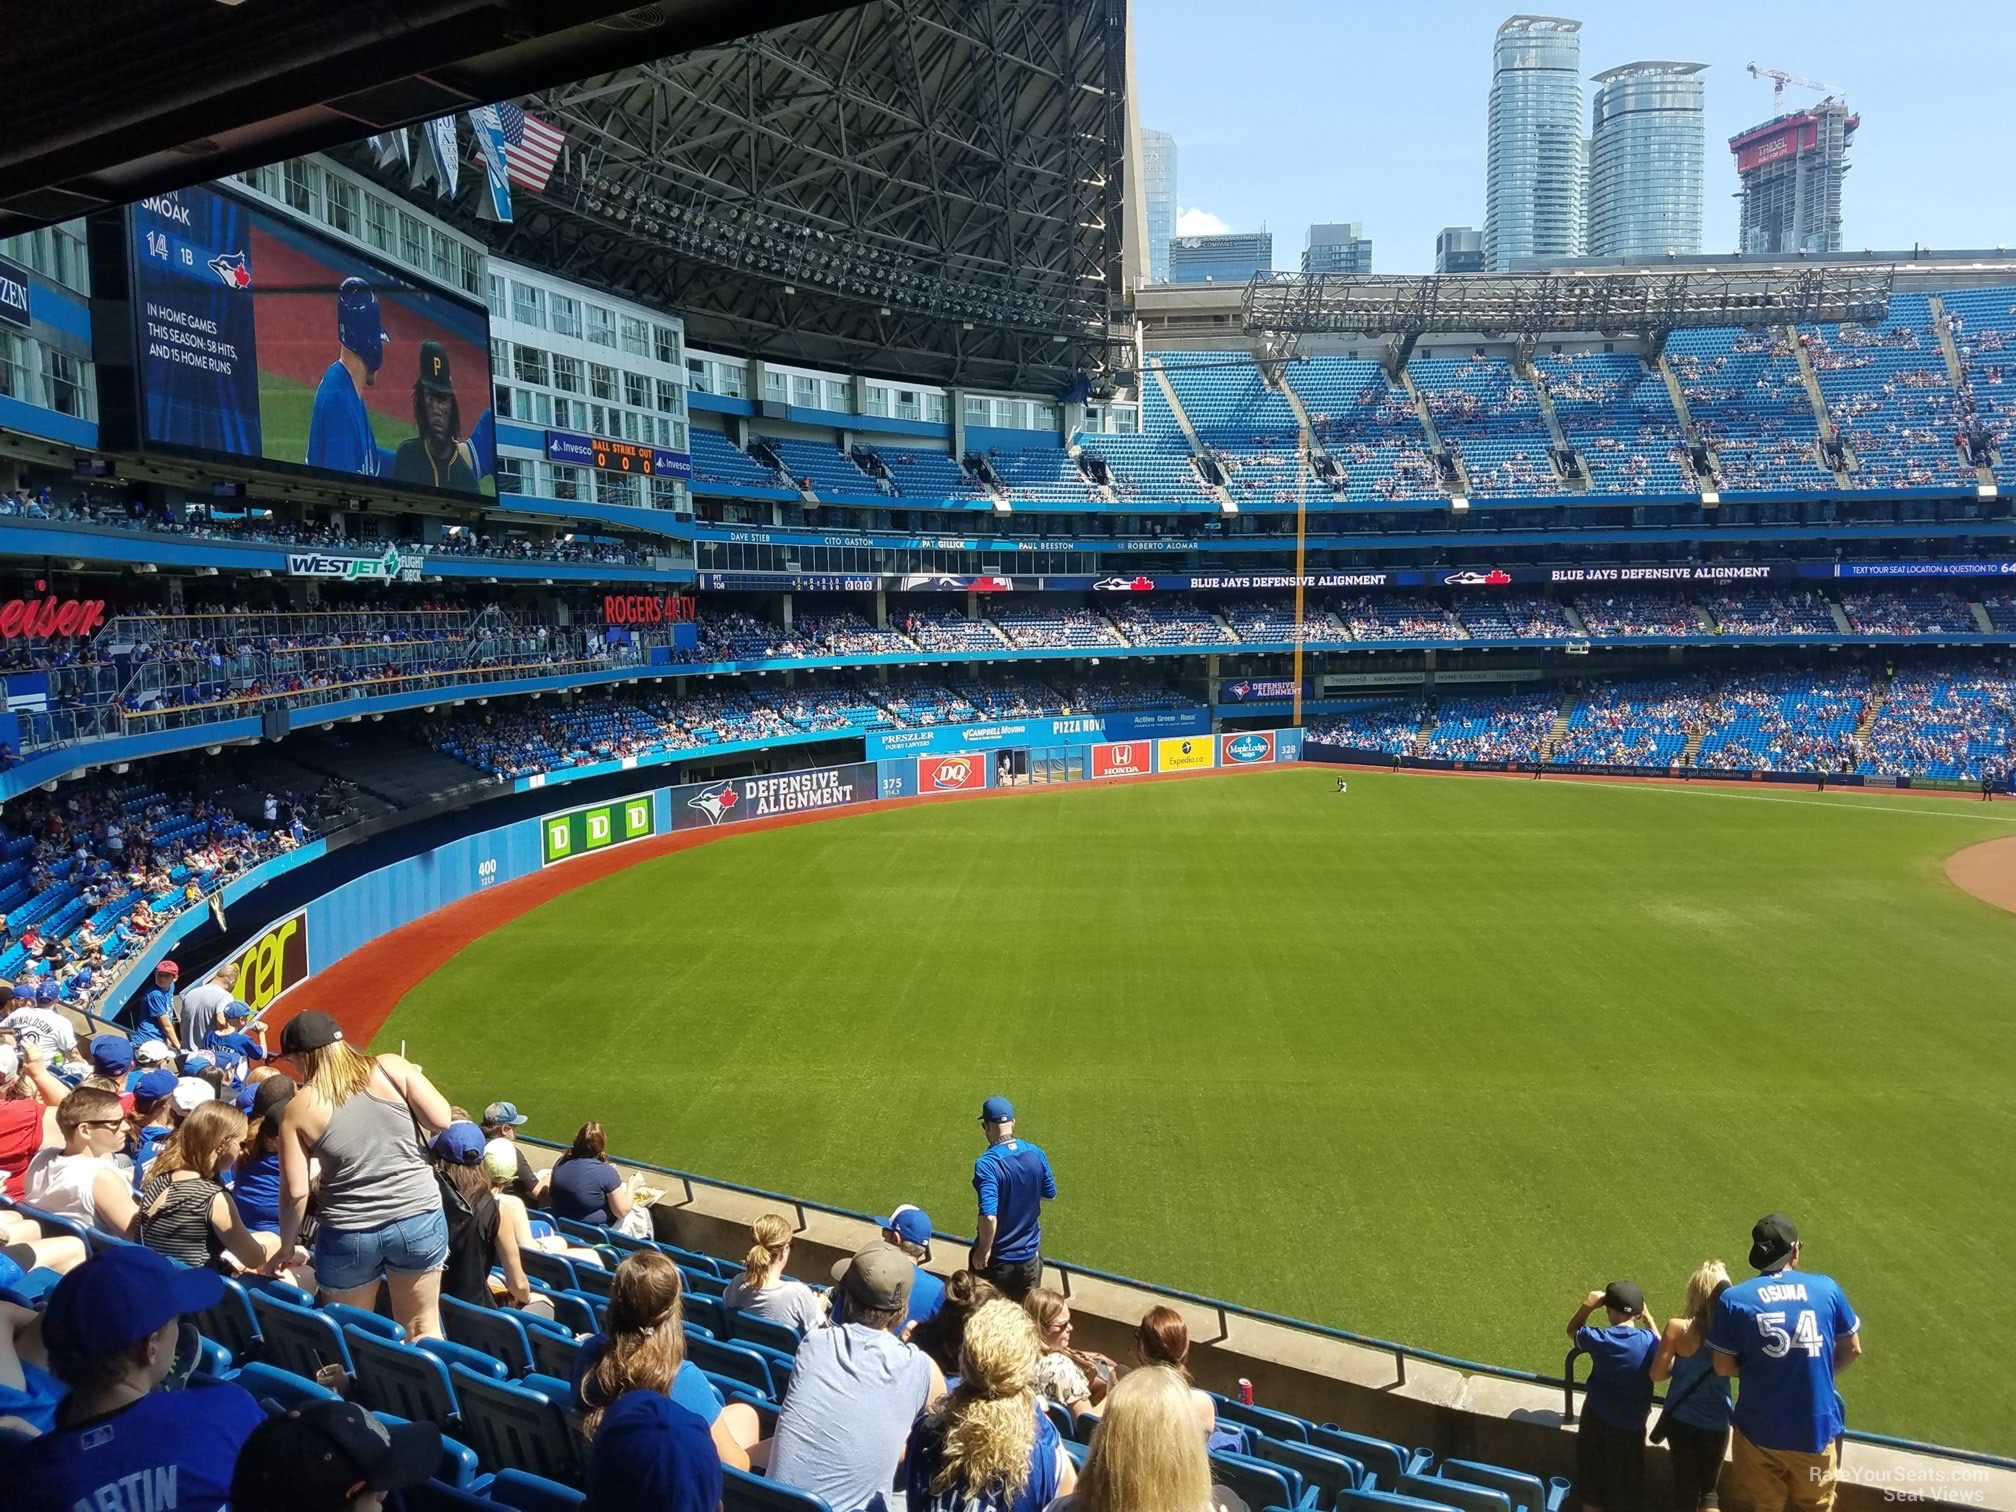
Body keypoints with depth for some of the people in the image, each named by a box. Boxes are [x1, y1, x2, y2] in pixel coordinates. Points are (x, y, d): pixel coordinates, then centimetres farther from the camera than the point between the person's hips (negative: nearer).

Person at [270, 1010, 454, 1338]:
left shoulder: (299, 1109, -3)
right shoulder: (392, 1067, -4)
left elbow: (295, 1192, -4)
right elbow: (442, 1121, -6)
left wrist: (287, 1245, 13)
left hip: (348, 1234, -1)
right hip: (418, 1217, 1)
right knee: (422, 1329, 17)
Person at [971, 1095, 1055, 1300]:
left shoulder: (987, 1164, -26)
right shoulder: (1035, 1154, -8)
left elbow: (989, 1215, -31)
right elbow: (1049, 1194, 6)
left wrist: (984, 1249, -17)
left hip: (997, 1258, -5)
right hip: (1030, 1253, 5)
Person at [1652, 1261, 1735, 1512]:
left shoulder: (1678, 1328, -18)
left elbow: (1657, 1374, -11)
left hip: (1680, 1419, 0)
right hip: (1716, 1423, 1)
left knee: (1686, 1484, 18)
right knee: (1708, 1489, 17)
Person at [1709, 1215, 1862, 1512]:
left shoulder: (1733, 1298, -10)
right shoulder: (1827, 1287, -5)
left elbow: (1723, 1367, -5)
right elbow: (1852, 1349, 5)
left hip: (1759, 1429, -1)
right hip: (1817, 1428, 1)